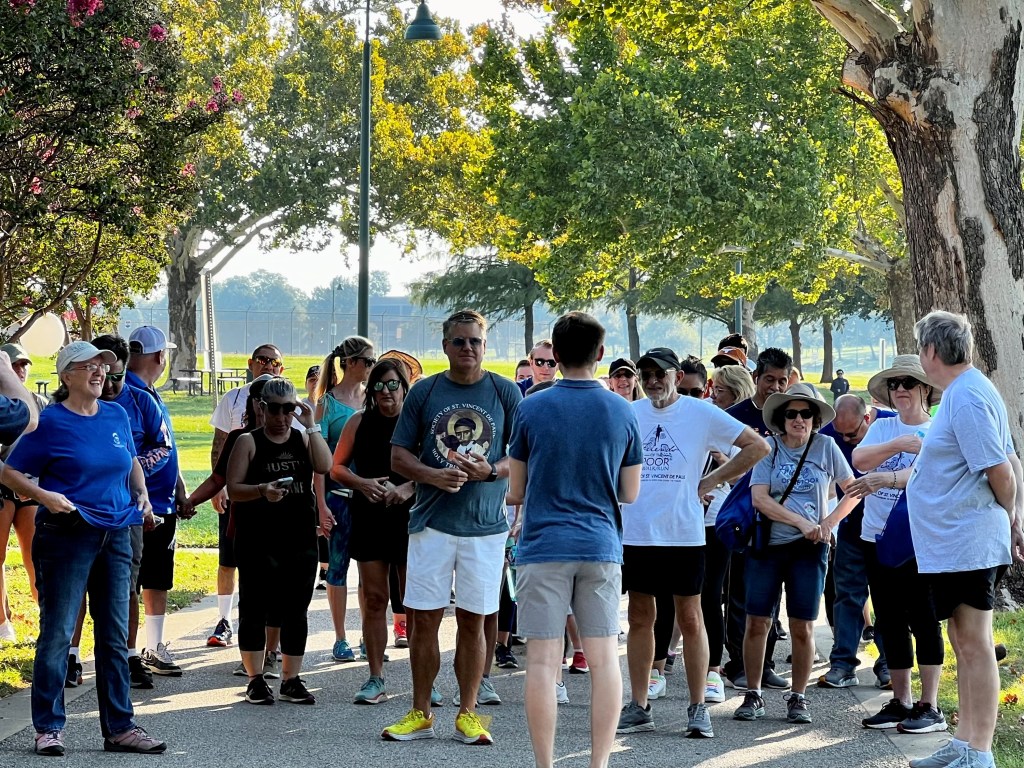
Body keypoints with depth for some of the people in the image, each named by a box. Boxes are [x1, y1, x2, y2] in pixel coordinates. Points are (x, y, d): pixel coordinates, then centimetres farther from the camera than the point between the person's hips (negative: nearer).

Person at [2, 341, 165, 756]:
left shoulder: (117, 415, 9)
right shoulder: (50, 421, -7)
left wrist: (142, 494, 9)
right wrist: (45, 496, -20)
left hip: (116, 535, 6)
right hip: (66, 535, -6)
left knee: (115, 636, 9)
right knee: (57, 633, -2)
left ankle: (119, 727, 15)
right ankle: (49, 728, 7)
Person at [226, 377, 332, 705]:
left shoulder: (303, 439, 11)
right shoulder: (248, 442, 2)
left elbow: (325, 467, -9)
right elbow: (233, 488, -5)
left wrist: (311, 426, -10)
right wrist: (261, 490, -23)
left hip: (300, 540, 3)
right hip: (258, 542, -3)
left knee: (296, 611, 6)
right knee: (255, 609, 0)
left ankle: (291, 680, 13)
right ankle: (256, 680, 8)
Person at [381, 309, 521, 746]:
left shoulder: (506, 393, 3)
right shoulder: (424, 392, 5)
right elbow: (398, 455, 5)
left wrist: (491, 471, -15)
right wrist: (432, 475, -14)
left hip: (485, 524, -1)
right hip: (432, 521, 1)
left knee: (473, 620, 4)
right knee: (424, 618, 2)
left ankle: (467, 716, 12)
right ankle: (420, 715, 12)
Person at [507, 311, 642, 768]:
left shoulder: (532, 409, -3)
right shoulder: (622, 412, 3)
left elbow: (514, 493, 2)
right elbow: (630, 494, 8)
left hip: (543, 548, -2)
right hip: (601, 548, 2)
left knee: (543, 661, 0)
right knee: (604, 658, 6)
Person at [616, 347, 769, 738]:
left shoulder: (701, 413, -2)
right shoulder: (629, 414, 7)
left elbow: (758, 446, -1)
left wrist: (712, 480, -3)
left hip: (684, 533, -3)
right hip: (635, 533, 3)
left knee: (690, 618, 1)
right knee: (640, 618, 7)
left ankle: (698, 708, 7)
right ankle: (639, 707, 13)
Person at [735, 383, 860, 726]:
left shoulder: (825, 447, 2)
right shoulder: (770, 449, 1)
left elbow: (853, 491, 8)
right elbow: (759, 498, -8)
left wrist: (829, 523, -5)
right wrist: (801, 522, -16)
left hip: (809, 549, 0)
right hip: (767, 544, 0)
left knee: (803, 627, 1)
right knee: (757, 622, -1)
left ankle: (798, 698, 13)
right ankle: (753, 695, 11)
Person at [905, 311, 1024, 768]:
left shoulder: (967, 397, -17)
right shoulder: (964, 392, 14)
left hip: (966, 543, -10)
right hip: (952, 543, 10)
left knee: (974, 645, -7)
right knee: (963, 645, 15)